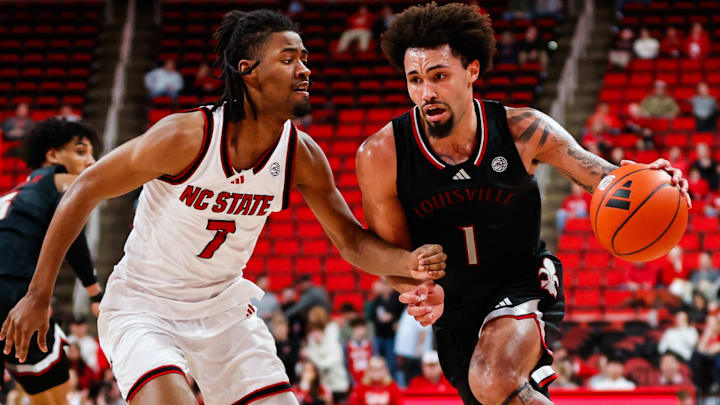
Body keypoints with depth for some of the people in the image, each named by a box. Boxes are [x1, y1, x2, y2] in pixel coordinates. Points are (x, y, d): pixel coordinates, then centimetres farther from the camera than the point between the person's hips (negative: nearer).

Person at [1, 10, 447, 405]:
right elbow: (86, 191, -16)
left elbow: (352, 241, 1)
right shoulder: (187, 136, -25)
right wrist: (39, 295, -13)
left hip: (223, 309, 6)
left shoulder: (302, 155, -9)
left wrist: (409, 262, -22)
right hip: (143, 306, -6)